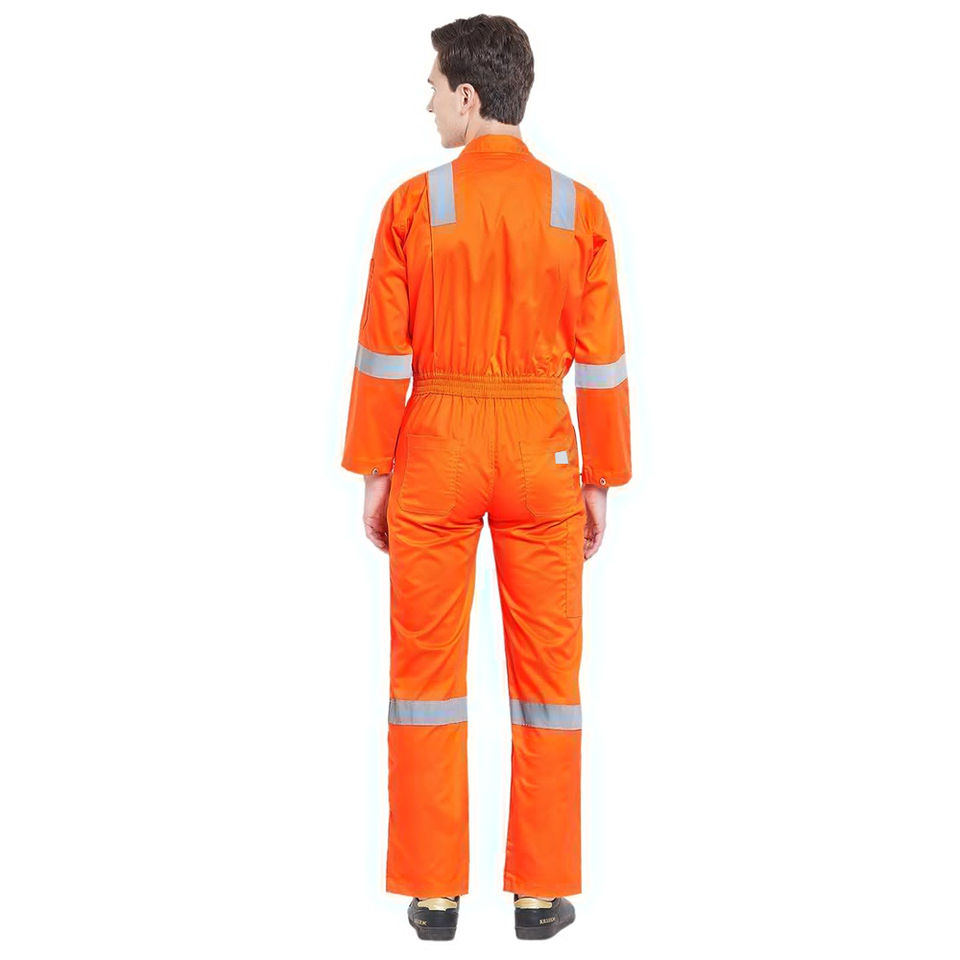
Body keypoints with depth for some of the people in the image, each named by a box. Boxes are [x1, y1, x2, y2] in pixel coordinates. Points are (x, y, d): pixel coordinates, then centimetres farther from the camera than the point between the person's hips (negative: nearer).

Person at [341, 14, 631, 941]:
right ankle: (541, 891, 15)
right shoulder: (579, 209, -3)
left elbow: (383, 352, -5)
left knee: (428, 667, 9)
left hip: (435, 449, -1)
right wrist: (601, 481, 7)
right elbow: (602, 361, -2)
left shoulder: (414, 204, -7)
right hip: (542, 452, 1)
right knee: (546, 670, 9)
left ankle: (434, 892, 14)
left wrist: (372, 472, 4)